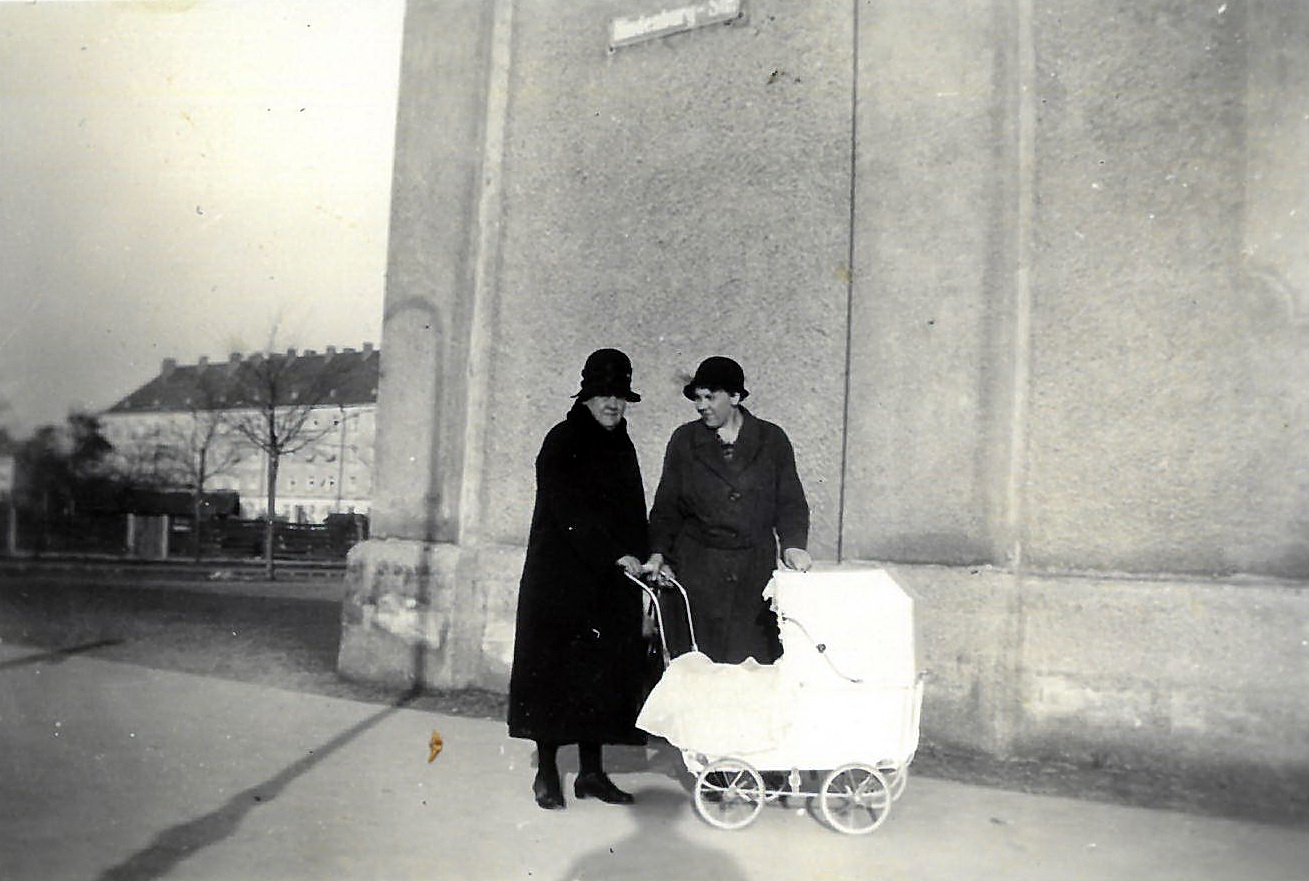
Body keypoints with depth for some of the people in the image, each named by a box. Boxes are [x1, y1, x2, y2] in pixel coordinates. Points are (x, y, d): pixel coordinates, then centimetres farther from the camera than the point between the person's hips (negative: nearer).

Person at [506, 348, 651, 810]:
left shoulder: (621, 447, 13)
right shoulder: (562, 442, -7)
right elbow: (571, 509, -19)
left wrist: (644, 558, 3)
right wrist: (616, 554, -26)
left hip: (610, 582, 6)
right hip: (562, 578, -6)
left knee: (602, 669, 9)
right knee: (556, 665, 0)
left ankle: (591, 772, 19)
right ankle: (547, 772, 12)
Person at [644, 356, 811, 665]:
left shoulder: (772, 440, 6)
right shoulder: (684, 440, 7)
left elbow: (790, 502, 8)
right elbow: (666, 506, 10)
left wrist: (793, 544, -8)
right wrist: (658, 553, -2)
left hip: (755, 570, 0)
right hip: (697, 571, 0)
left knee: (757, 660, -3)